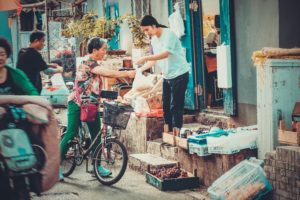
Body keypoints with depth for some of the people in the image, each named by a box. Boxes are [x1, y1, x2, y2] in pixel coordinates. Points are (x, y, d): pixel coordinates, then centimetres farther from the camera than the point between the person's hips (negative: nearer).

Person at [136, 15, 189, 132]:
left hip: (179, 74, -8)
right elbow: (155, 59, 15)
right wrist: (141, 69, 4)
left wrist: (145, 58, -31)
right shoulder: (154, 39, 10)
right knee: (165, 105, 9)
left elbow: (165, 54, -28)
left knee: (176, 106, -8)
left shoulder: (168, 34, -16)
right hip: (167, 76, 8)